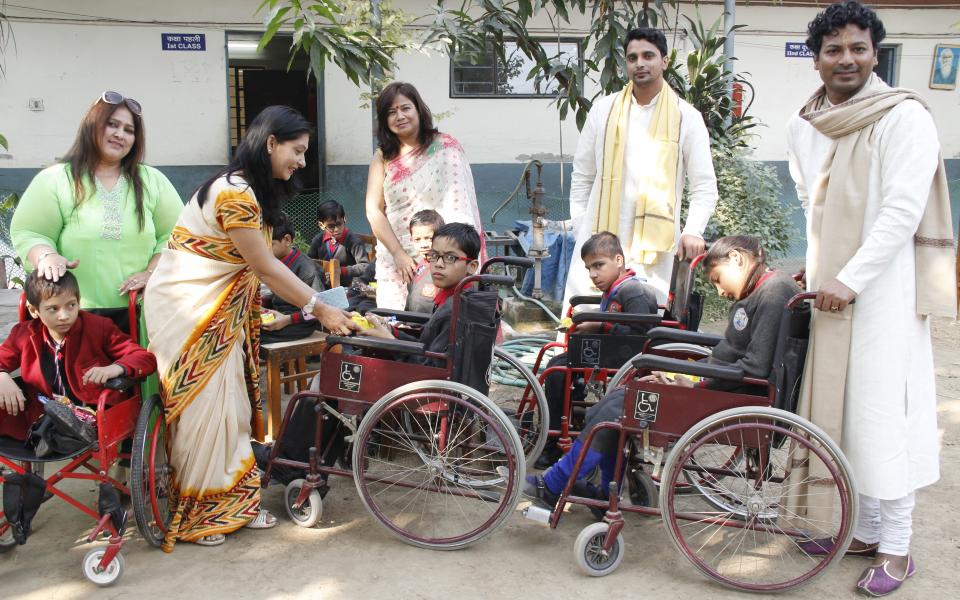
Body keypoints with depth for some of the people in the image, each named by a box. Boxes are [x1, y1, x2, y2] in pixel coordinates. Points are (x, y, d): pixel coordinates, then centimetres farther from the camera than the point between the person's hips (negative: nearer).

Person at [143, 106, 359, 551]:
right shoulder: (234, 193, -23)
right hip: (186, 307, -9)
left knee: (229, 404, 10)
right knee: (200, 407, -1)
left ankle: (232, 504, 20)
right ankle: (191, 517, 14)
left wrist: (321, 302, -1)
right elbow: (266, 267, -20)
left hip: (218, 309, 9)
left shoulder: (254, 191, 8)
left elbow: (262, 268, 3)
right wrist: (319, 309, -15)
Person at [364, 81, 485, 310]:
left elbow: (460, 204, -6)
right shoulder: (383, 157, 8)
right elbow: (373, 210, 2)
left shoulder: (446, 147, -1)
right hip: (395, 259, 3)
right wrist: (398, 254, -8)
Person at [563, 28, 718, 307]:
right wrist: (580, 229, 6)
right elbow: (582, 176, 13)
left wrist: (693, 230, -12)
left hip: (654, 244, -1)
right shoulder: (604, 110, 9)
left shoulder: (686, 117, 4)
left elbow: (705, 185, 3)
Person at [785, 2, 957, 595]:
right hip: (829, 288, 7)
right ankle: (866, 529, 24)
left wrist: (850, 279, -19)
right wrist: (819, 269, 16)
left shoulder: (903, 116, -10)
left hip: (884, 288, -6)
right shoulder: (805, 125, 10)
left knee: (883, 410, -3)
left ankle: (897, 548, 10)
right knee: (841, 406, 10)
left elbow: (902, 211, -17)